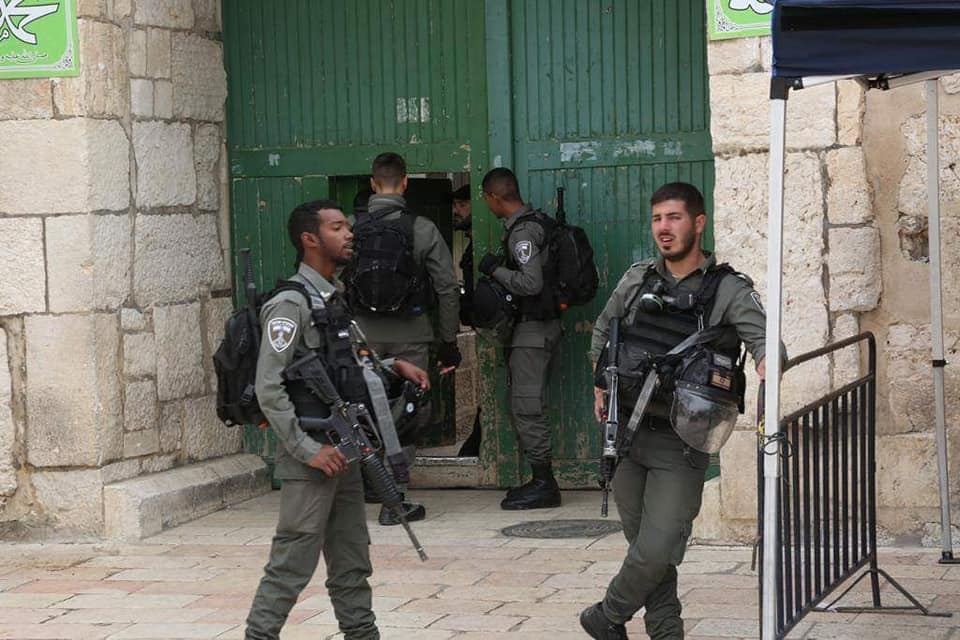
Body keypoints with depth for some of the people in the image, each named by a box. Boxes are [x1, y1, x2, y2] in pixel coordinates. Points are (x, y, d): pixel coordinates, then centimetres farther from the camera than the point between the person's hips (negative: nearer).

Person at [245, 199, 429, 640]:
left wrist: (394, 365, 14)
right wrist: (307, 450, -19)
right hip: (311, 462, -9)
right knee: (292, 566, -6)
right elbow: (268, 389, -18)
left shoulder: (334, 299, 15)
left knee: (352, 563, 14)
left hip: (343, 456, 9)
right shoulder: (291, 305, -14)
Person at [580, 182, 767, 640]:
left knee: (657, 551, -8)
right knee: (643, 545, 10)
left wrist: (766, 372, -39)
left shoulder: (728, 291, -5)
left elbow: (763, 344, -18)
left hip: (679, 446, -4)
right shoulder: (637, 280, 8)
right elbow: (602, 331, 24)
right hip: (627, 431, 4)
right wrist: (600, 388, 15)